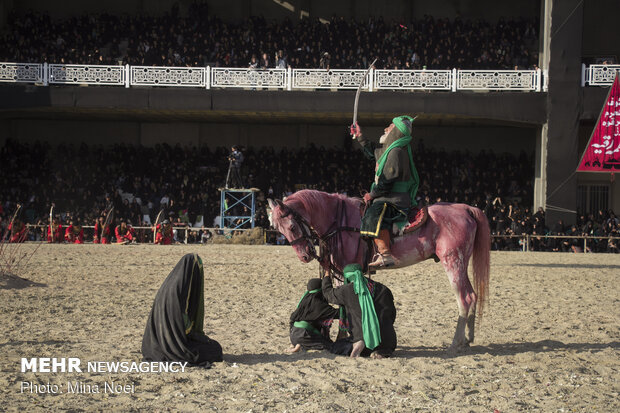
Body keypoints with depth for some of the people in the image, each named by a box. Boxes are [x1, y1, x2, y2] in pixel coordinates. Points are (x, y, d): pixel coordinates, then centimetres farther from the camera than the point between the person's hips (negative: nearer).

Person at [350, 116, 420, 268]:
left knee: (373, 216, -36)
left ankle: (385, 254, -48)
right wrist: (360, 137, 41)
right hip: (387, 197, 11)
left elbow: (387, 181, -20)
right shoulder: (389, 149, 17)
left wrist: (372, 194, -11)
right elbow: (373, 152, 40)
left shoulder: (397, 151, -15)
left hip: (395, 200, -11)